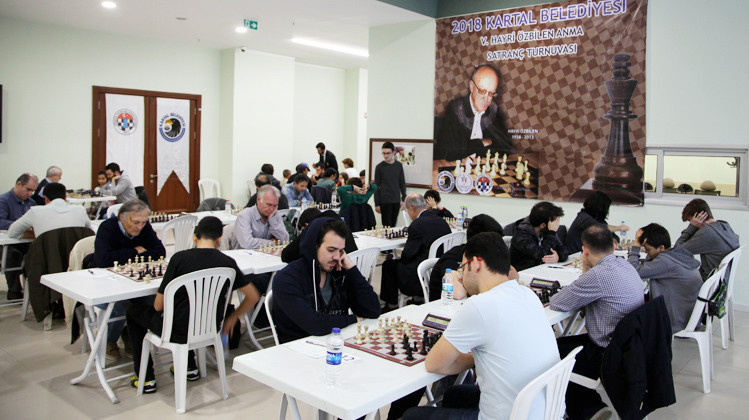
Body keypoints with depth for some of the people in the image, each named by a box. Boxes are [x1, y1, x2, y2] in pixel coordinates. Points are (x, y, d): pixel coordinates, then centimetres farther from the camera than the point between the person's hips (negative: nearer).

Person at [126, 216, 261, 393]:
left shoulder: (180, 258, -15)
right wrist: (232, 318, 15)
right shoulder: (227, 262, -6)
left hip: (178, 332, -4)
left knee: (134, 311, 23)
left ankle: (146, 379, 26)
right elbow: (253, 296, 1)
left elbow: (158, 306, -9)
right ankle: (190, 367, 38)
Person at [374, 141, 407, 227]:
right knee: (387, 226, -6)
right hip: (385, 201, -3)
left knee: (393, 225, 7)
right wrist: (377, 204, -3)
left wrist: (403, 199, 6)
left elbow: (402, 184, 12)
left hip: (396, 201, 3)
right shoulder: (379, 167, -2)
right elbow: (376, 186, 0)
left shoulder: (399, 165, 7)